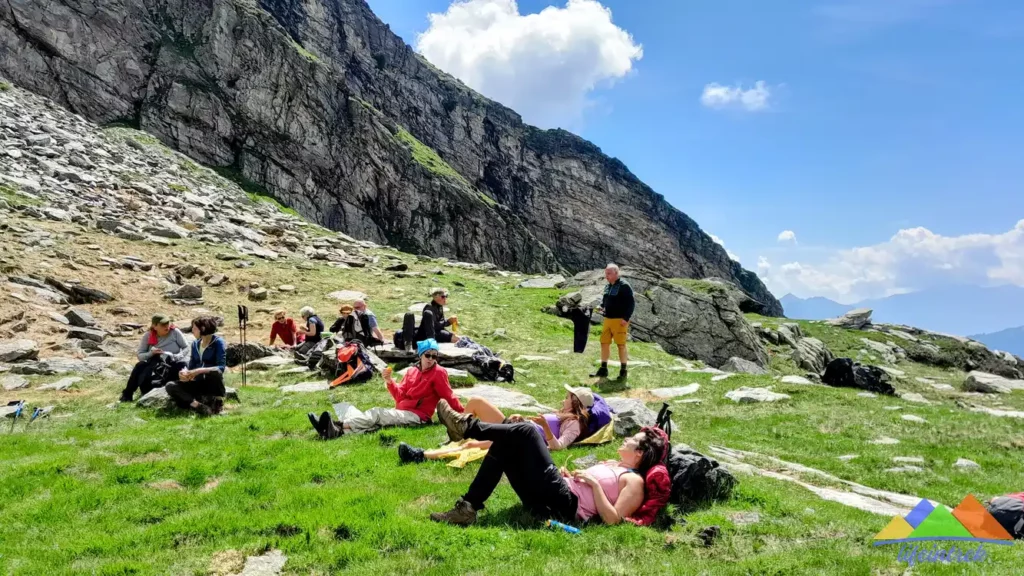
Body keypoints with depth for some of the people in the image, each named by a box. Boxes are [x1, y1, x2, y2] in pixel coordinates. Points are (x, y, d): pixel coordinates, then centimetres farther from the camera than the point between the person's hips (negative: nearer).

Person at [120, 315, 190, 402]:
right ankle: (127, 395, -12)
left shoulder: (174, 332, -9)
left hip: (174, 364, -3)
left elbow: (186, 348, -6)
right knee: (140, 366, -24)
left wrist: (177, 356, -24)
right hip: (156, 363, 3)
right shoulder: (148, 336, -3)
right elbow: (140, 355, -3)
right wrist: (151, 353, -23)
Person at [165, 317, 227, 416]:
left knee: (215, 372, -38)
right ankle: (198, 406, -32)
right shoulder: (195, 344, 8)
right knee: (171, 386, -15)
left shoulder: (218, 342, -10)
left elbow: (221, 367, -21)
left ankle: (218, 402, -14)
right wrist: (184, 373, -16)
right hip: (198, 383, 6)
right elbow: (191, 367, 8)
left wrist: (199, 371, -30)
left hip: (212, 383, -6)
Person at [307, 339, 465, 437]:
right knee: (375, 421, -18)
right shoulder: (412, 371, 16)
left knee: (377, 414, -23)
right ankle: (337, 431, -39)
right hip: (402, 412, 6)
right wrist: (390, 382, -4)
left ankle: (338, 427, -38)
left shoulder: (438, 373, -3)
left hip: (417, 416, -6)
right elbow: (400, 396, 12)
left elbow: (449, 396, -4)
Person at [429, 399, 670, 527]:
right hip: (551, 498, 10)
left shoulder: (634, 481, 0)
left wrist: (594, 483, -11)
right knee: (503, 447, 1)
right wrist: (567, 475, 11)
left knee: (527, 431, -15)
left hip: (563, 505, -9)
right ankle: (467, 509, -8)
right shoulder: (612, 465, 27)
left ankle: (468, 426, -6)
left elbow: (612, 519, -13)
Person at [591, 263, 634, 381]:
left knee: (621, 345, -3)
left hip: (620, 320, -8)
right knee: (604, 343, 8)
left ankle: (623, 371, 6)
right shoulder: (608, 286, 14)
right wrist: (601, 307, 4)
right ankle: (603, 370, 16)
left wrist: (626, 318, -20)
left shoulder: (624, 286, -10)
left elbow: (631, 303, -13)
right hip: (608, 319, 8)